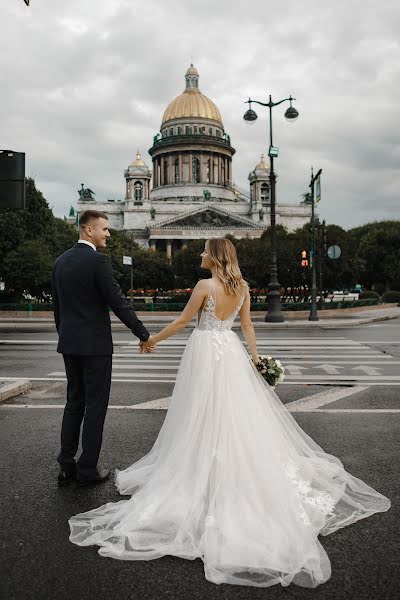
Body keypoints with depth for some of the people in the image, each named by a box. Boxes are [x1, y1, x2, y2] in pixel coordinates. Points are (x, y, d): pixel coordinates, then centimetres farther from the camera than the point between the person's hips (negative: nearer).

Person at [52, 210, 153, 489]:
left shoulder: (61, 261, 10)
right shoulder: (98, 260, -14)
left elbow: (57, 305, 15)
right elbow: (118, 302, -16)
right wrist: (143, 335, -9)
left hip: (69, 343, 8)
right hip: (95, 344, -8)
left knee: (74, 402, 15)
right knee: (95, 406, 2)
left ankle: (67, 466, 19)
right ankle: (87, 470, 10)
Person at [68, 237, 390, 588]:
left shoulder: (205, 285, -14)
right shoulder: (242, 287, 4)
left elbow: (183, 321, -9)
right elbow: (247, 325, 7)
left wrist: (153, 339, 3)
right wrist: (256, 356, 13)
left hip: (205, 353, -6)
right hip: (231, 352, 6)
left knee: (206, 416, 4)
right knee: (240, 413, 13)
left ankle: (204, 477, 16)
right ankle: (242, 472, 23)